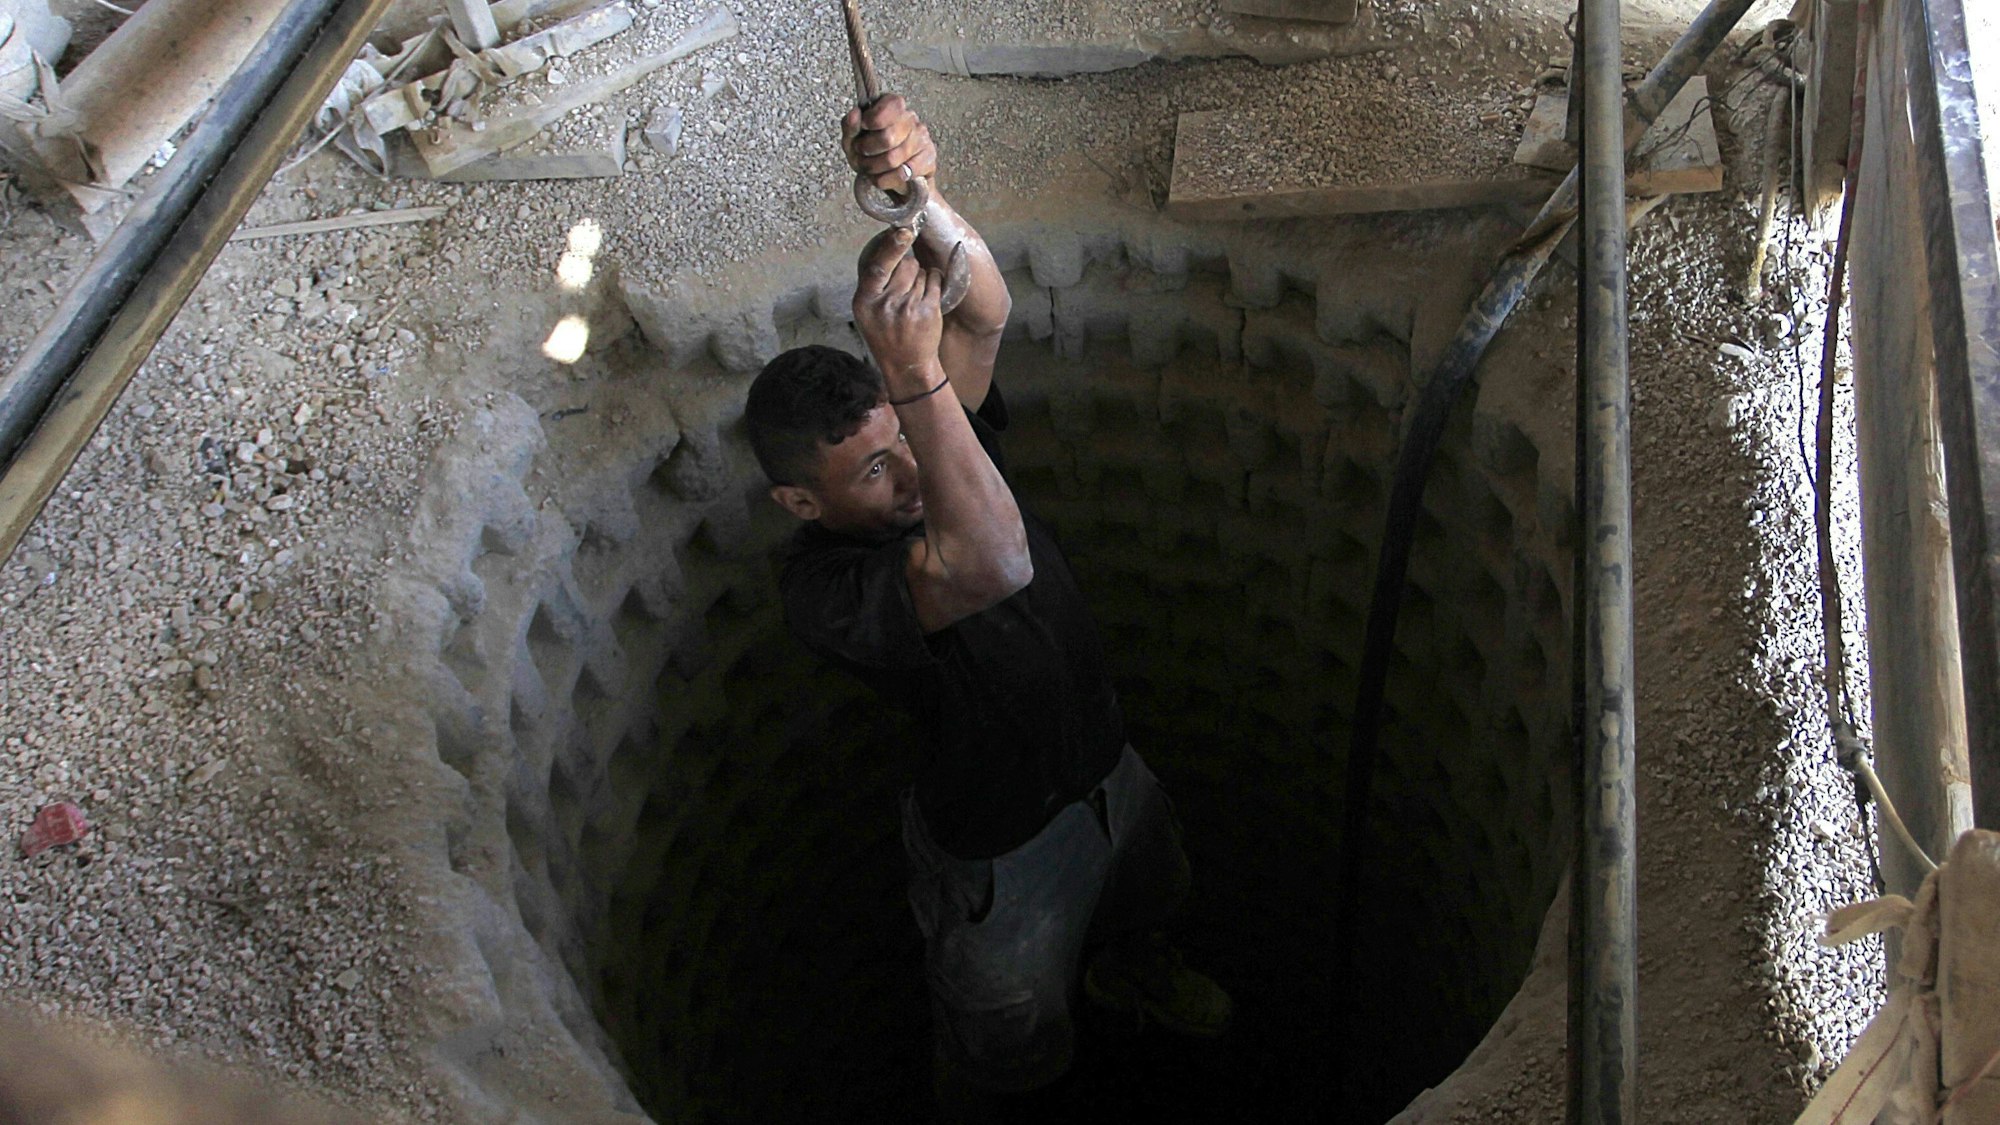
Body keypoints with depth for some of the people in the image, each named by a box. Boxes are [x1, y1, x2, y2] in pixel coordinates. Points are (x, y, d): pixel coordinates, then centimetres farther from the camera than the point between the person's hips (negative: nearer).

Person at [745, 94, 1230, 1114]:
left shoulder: (931, 441, -16)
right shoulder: (825, 590, -36)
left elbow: (984, 311, -33)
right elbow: (993, 567, -55)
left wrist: (911, 192, -53)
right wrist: (912, 369, -60)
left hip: (1107, 769, 7)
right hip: (1001, 848, -6)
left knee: (1143, 906, 37)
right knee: (1011, 1048, 20)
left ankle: (1128, 973, 72)